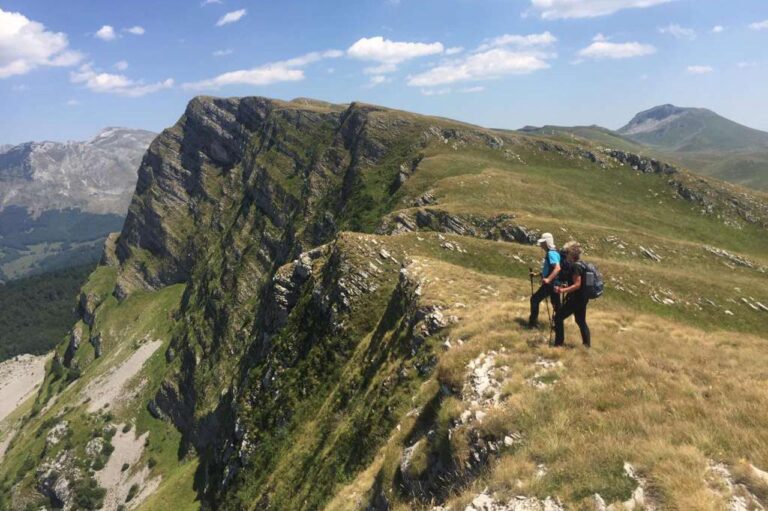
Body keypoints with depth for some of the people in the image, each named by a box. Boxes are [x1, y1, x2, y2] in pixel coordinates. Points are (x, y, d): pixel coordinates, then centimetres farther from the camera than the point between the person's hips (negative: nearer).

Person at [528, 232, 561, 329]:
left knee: (535, 299, -2)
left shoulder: (551, 253, -17)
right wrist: (537, 274, 19)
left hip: (550, 283, -10)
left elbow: (557, 268, -30)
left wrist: (548, 279, -36)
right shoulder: (549, 253, 14)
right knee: (556, 304, 12)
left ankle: (533, 322, 3)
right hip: (553, 283, 10)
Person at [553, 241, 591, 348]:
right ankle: (587, 343, 26)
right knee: (581, 320, 21)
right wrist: (566, 287, 19)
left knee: (559, 317, -3)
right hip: (582, 298, 10)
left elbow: (577, 285, -24)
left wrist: (562, 290, -27)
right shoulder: (581, 264, 11)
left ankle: (559, 342, 0)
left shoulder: (575, 266, -19)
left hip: (576, 298, -10)